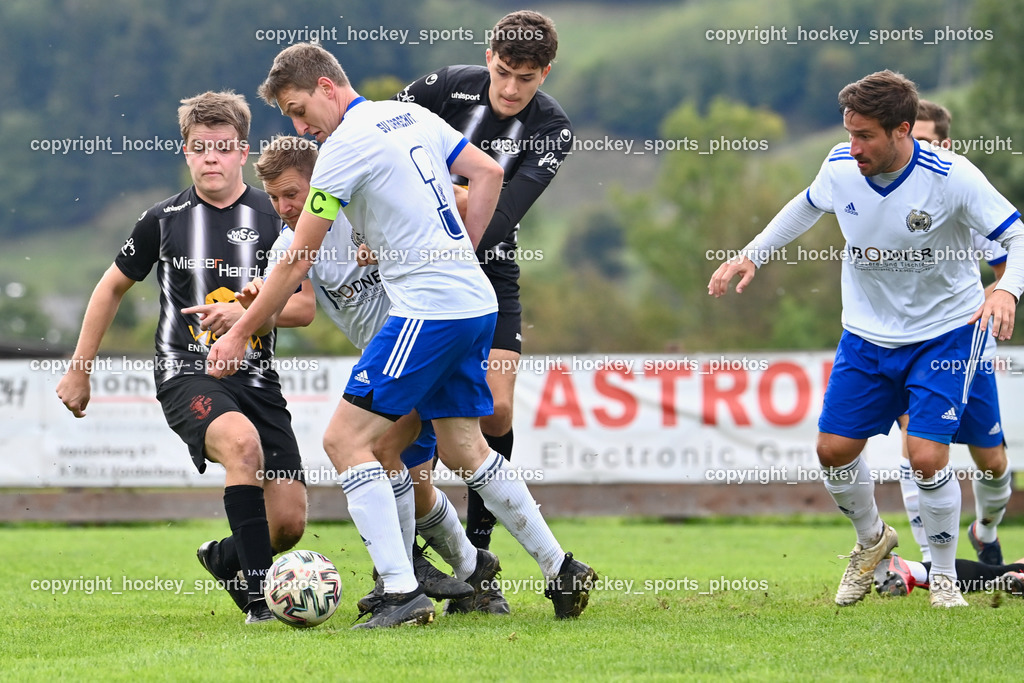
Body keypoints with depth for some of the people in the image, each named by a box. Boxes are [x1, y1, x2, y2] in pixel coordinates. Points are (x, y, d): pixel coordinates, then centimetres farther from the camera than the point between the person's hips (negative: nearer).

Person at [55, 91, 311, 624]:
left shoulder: (274, 217, 2)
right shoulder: (164, 220, 1)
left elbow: (304, 305, 2)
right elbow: (113, 287, 15)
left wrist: (244, 312, -16)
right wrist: (79, 370, 17)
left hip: (256, 379, 3)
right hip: (186, 375, -3)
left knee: (289, 523, -6)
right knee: (242, 440, -36)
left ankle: (225, 559, 30)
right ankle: (258, 594, -33)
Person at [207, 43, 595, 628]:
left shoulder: (346, 145, -11)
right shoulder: (413, 116, 13)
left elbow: (297, 261, -8)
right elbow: (489, 173, 17)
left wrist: (240, 334, 1)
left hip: (430, 310, -9)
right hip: (476, 302, 9)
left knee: (347, 438, -7)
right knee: (464, 450, 18)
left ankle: (403, 592, -15)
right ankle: (563, 571, 22)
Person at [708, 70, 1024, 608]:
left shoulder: (951, 177, -24)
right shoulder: (840, 168, -10)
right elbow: (807, 206, 14)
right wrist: (753, 254, 9)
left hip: (944, 331, -5)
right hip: (868, 332, 5)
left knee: (926, 456, -15)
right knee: (834, 450, 3)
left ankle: (943, 574, 10)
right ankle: (872, 539, 34)